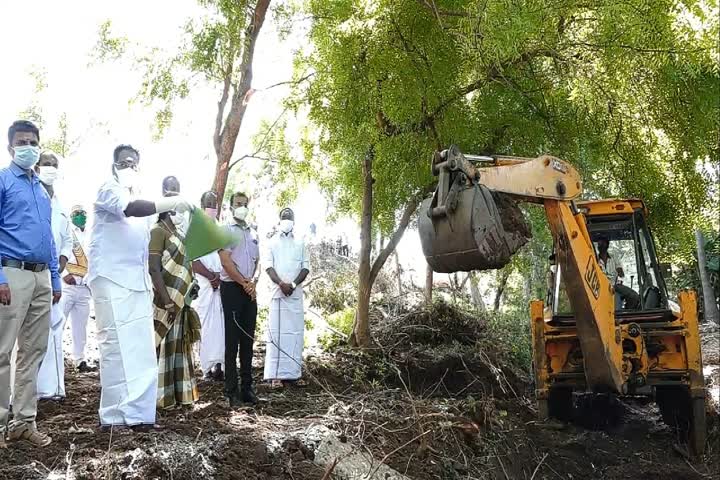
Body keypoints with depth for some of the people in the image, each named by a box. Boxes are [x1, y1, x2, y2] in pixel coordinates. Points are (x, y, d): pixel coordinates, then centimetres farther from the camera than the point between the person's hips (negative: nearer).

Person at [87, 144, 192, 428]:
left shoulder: (140, 198, 23)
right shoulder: (109, 190, -2)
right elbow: (130, 208, -25)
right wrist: (171, 203, -32)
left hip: (137, 280, 8)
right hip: (112, 278, -8)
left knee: (140, 346, 3)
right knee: (117, 344, -10)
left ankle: (135, 410, 7)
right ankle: (115, 414, -6)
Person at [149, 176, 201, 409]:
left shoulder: (179, 234, 17)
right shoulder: (158, 231, -9)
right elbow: (154, 269, -17)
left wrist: (183, 299, 16)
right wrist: (167, 301, -22)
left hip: (180, 300, 8)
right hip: (165, 300, -8)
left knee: (178, 344, 10)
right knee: (162, 345, -4)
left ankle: (178, 392, 17)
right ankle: (160, 395, 1)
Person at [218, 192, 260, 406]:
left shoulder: (253, 234, 17)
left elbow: (257, 262, 14)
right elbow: (226, 262, -10)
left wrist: (253, 282, -4)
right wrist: (244, 283, -9)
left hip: (250, 290, 6)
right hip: (232, 288, -6)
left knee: (248, 339, 6)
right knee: (232, 340, -4)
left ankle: (247, 386, 12)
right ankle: (231, 390, 0)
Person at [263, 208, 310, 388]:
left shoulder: (300, 243, 14)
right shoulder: (272, 242, 9)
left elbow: (306, 267, 7)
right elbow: (268, 265, -1)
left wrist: (293, 284, -9)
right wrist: (281, 283, -16)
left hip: (296, 293, 2)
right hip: (278, 291, -2)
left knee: (295, 331, 1)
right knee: (276, 331, -6)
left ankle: (292, 371, 5)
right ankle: (275, 374, -8)